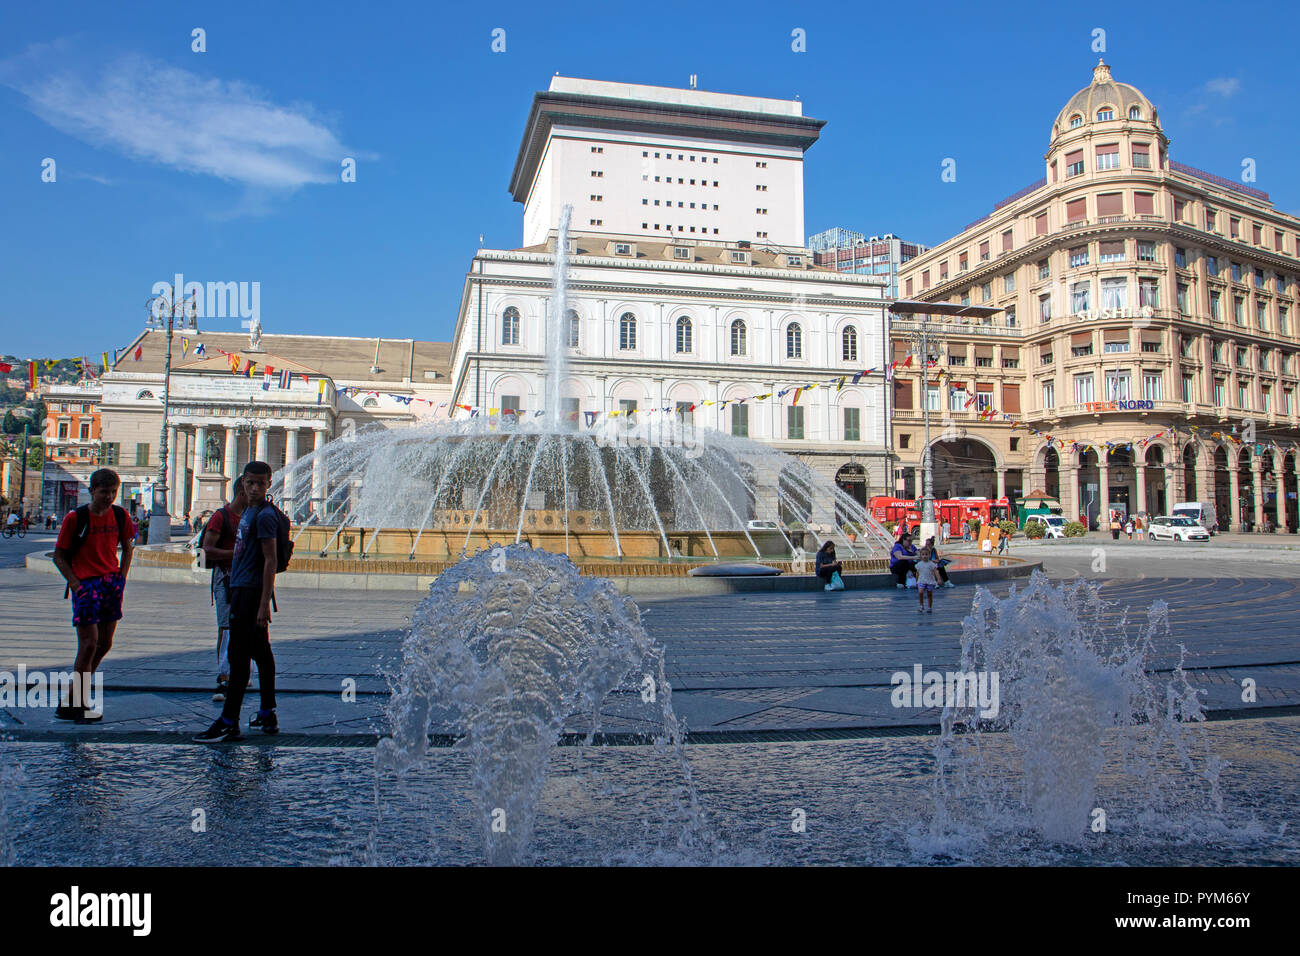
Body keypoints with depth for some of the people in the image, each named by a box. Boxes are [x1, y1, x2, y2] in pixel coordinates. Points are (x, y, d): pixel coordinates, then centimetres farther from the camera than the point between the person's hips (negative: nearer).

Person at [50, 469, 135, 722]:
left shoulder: (120, 516, 5)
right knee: (89, 643, -9)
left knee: (105, 644, 8)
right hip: (86, 584, -5)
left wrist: (121, 578, 7)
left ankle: (71, 700, 24)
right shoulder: (75, 518, -7)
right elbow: (59, 556, -2)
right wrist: (76, 584, -11)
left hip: (112, 583, 5)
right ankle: (77, 705, 4)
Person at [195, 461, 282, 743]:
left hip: (250, 592, -10)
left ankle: (229, 723, -2)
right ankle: (267, 715, 20)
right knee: (261, 654, 13)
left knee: (238, 656, -7)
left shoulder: (265, 515, -13)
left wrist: (264, 603, -21)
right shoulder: (247, 512, 16)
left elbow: (270, 560, -18)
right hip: (241, 589, 10)